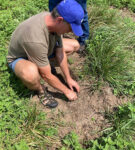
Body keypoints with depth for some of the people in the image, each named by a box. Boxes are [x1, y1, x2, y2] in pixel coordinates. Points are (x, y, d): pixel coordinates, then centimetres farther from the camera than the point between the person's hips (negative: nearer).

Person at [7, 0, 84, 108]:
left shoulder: (53, 20, -20)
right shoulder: (36, 39, -42)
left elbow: (60, 53, -8)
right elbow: (46, 76, -30)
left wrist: (69, 79, -4)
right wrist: (67, 91, -17)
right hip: (19, 58, -7)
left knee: (74, 45, -2)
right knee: (31, 74, -43)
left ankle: (44, 64, 12)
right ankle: (40, 90, -7)